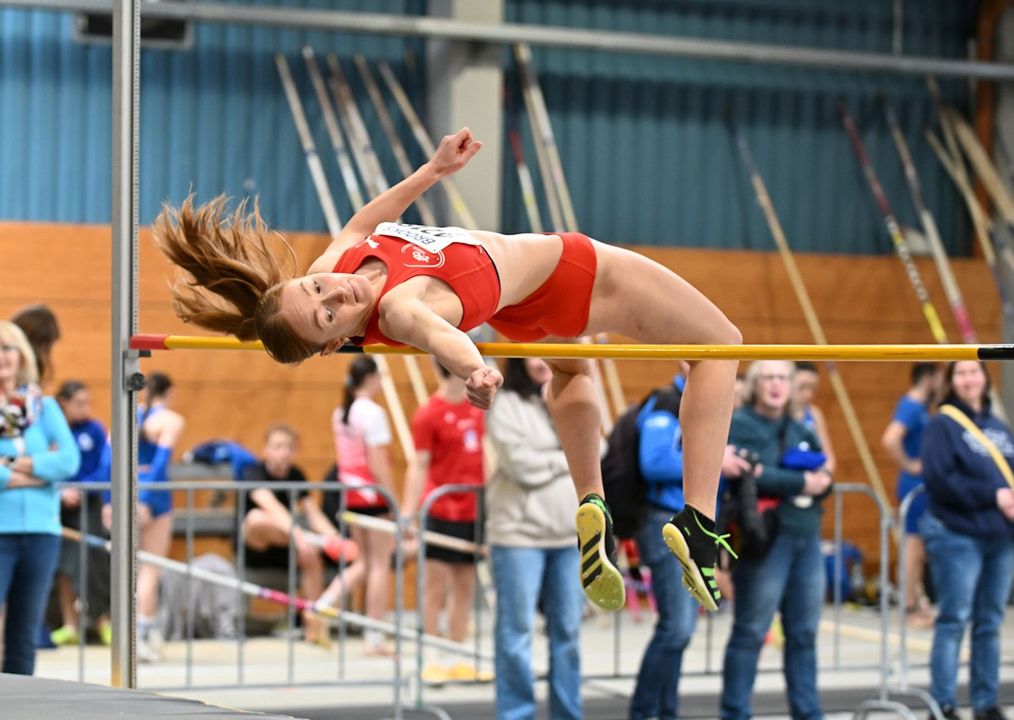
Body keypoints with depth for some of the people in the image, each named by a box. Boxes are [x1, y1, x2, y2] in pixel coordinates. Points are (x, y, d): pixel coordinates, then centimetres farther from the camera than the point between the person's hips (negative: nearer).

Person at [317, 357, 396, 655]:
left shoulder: (340, 413, 9)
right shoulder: (372, 412, -14)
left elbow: (345, 458, 12)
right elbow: (378, 462, -17)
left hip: (350, 493, 8)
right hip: (373, 494, -7)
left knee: (364, 561, 17)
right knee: (380, 564, 2)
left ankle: (324, 603, 0)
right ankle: (374, 638, 5)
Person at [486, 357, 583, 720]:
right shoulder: (506, 405, -4)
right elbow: (522, 465, -13)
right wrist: (568, 460, -1)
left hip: (571, 533, 5)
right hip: (520, 532, -5)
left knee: (568, 631, 7)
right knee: (517, 631, -3)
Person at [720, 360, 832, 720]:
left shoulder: (801, 431, 19)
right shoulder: (739, 425, -3)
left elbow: (822, 481, 13)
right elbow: (749, 475, -17)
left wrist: (820, 482, -10)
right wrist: (800, 482, -12)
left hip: (806, 539, 7)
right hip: (764, 539, -7)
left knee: (804, 633, 9)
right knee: (750, 632, -5)